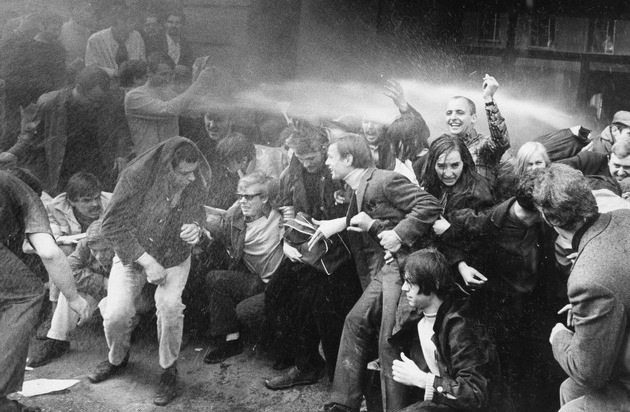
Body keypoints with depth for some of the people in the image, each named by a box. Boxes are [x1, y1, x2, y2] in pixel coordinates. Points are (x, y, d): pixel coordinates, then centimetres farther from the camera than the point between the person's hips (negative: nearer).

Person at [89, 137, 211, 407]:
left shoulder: (198, 181, -16)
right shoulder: (137, 176, -27)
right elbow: (112, 225, -20)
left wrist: (195, 228, -20)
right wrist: (146, 261, -24)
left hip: (175, 258, 1)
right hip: (133, 255, -1)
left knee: (169, 304, -25)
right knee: (115, 314, -15)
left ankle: (169, 370, 0)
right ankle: (117, 359, 20)